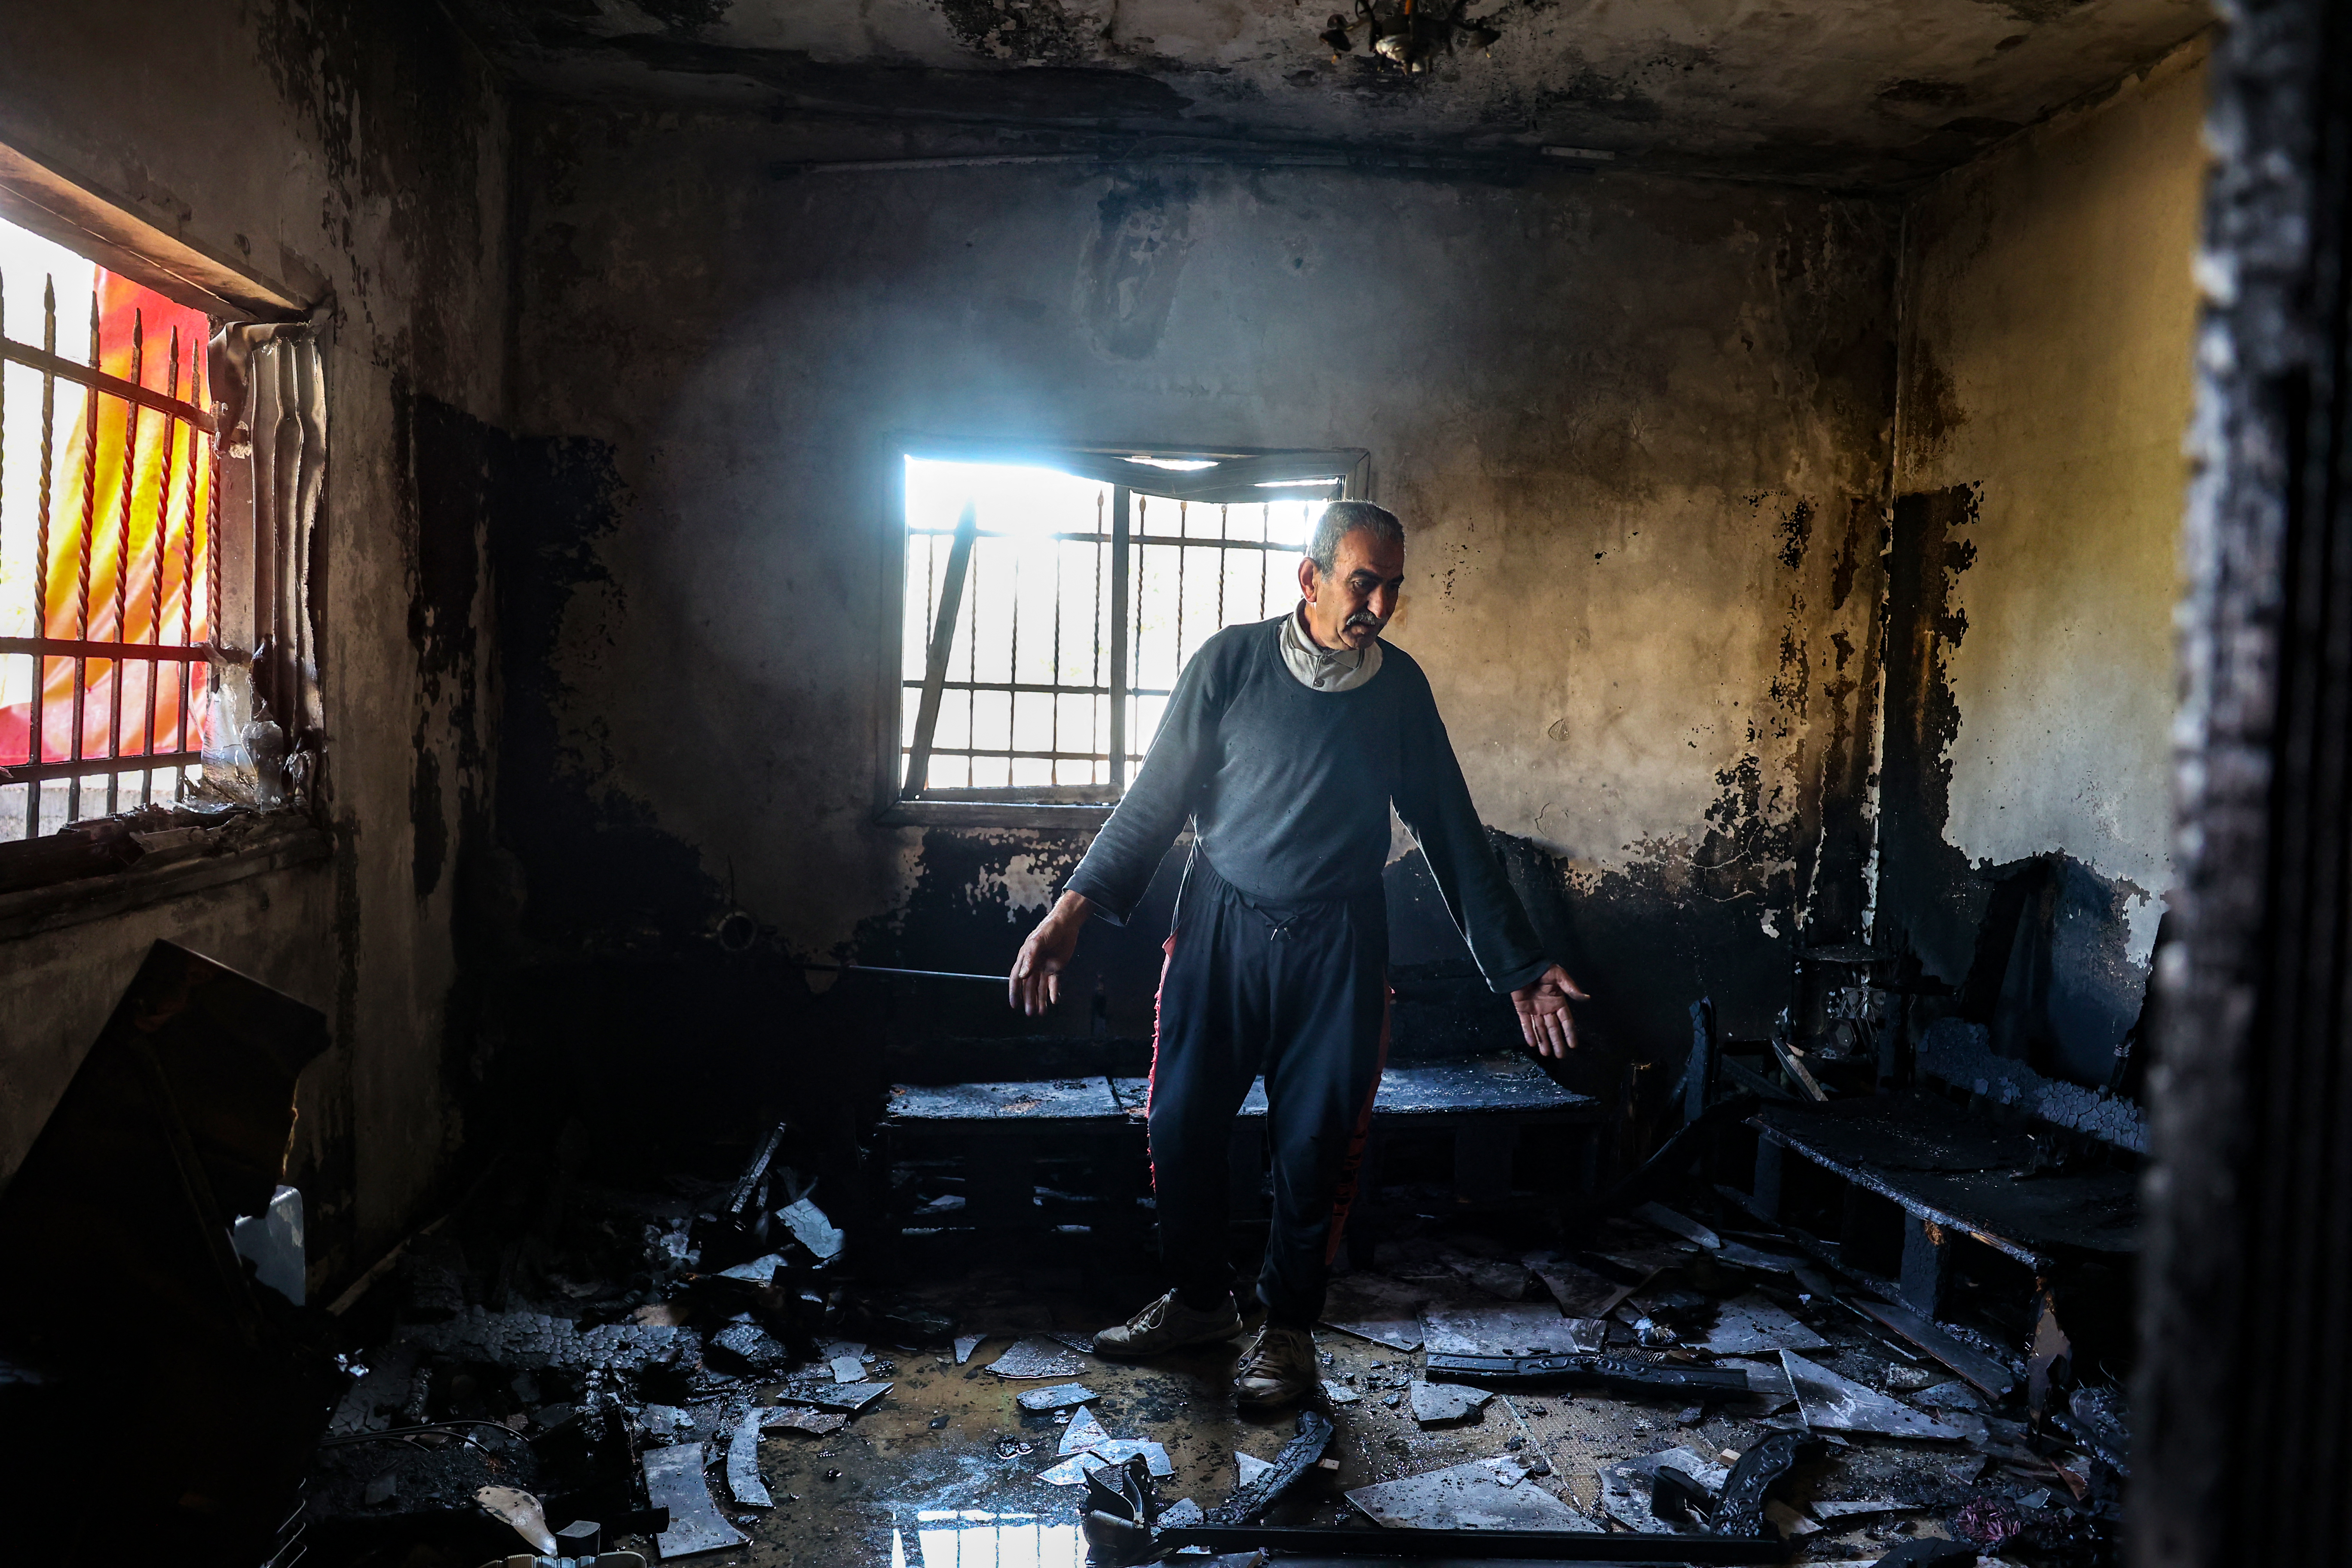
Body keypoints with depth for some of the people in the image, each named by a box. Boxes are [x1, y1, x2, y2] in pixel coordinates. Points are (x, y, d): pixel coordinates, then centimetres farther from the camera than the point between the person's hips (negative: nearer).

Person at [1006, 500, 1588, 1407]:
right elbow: (1157, 798, -4)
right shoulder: (1232, 663, -6)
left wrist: (1518, 966, 4)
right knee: (1182, 1126, 5)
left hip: (1336, 948, 1)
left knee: (1315, 1145, 3)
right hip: (1220, 929, 0)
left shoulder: (1401, 687, 0)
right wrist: (1074, 909, -13)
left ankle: (1288, 1327, 25)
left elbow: (1451, 831, 5)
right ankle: (1201, 1299, 29)